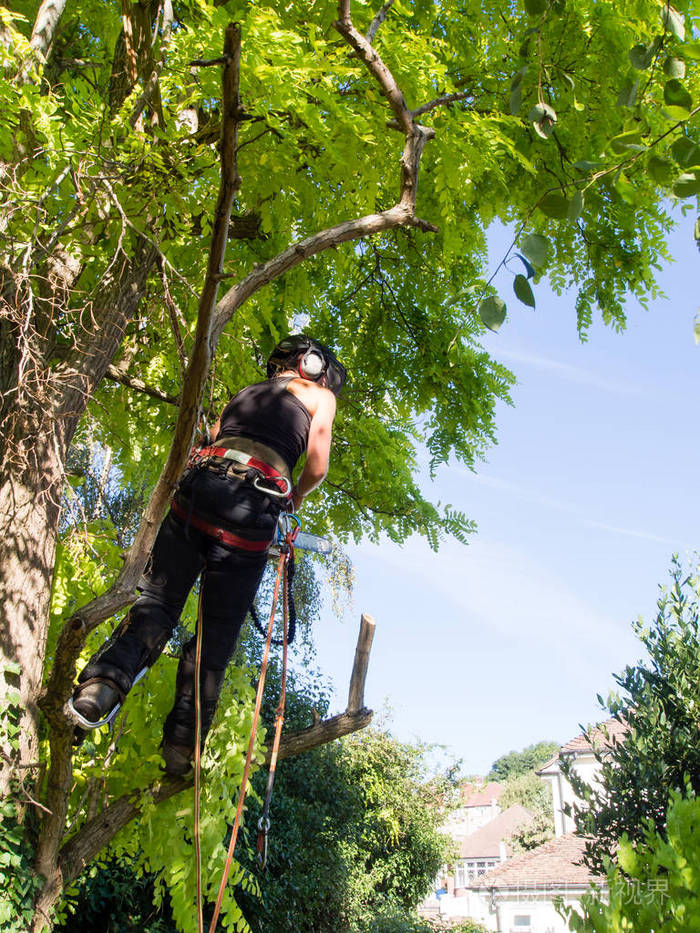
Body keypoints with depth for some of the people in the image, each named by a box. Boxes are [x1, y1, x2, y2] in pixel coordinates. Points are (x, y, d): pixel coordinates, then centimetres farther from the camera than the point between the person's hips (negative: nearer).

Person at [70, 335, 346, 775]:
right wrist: (297, 496, 29)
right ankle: (182, 745, 1)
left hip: (199, 484, 4)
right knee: (218, 632, 3)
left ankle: (102, 684, -23)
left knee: (156, 601, 1)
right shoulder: (319, 396, 19)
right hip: (251, 509, -4)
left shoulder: (245, 393, 32)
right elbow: (317, 468, 10)